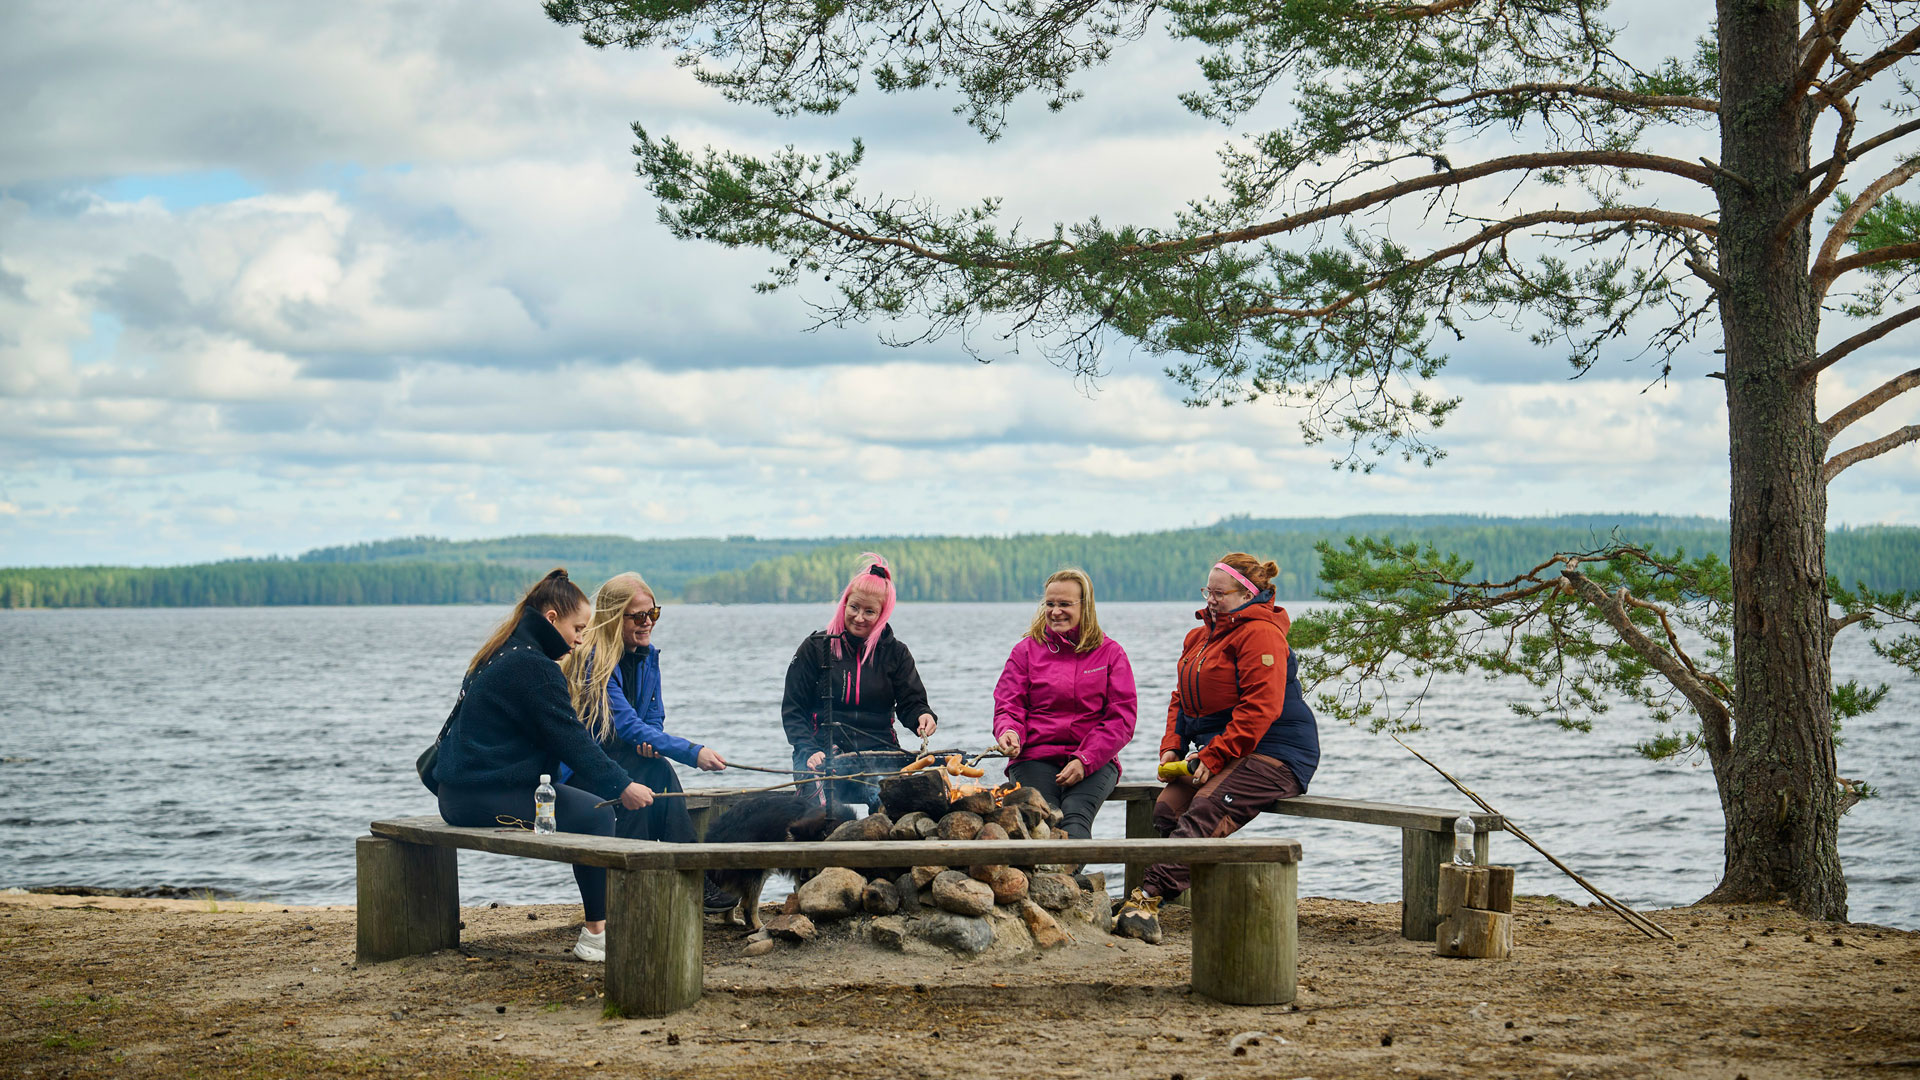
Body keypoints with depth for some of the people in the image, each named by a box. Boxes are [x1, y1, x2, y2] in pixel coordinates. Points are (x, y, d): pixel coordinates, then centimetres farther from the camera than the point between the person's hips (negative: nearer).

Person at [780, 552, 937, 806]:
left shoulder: (895, 652, 14)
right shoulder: (815, 648, 10)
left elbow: (910, 703, 10)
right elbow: (793, 710, 9)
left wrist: (923, 717, -16)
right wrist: (810, 752, -7)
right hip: (826, 754, -1)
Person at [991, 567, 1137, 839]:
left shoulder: (1110, 653, 12)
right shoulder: (1026, 650, 16)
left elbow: (1121, 718, 4)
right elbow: (1008, 707, 11)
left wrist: (1084, 760, -10)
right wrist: (1009, 732, -15)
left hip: (1094, 761, -1)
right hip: (1035, 758, 1)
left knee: (1075, 820, -32)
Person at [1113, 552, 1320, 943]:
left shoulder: (1260, 634, -11)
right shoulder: (1200, 636, 19)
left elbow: (1259, 709, -20)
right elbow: (1182, 699, 23)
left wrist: (1212, 757, -20)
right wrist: (1172, 748, 5)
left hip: (1276, 753, -9)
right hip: (1221, 752, 9)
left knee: (1205, 812, -28)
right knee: (1167, 807, -15)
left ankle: (1148, 896, -40)